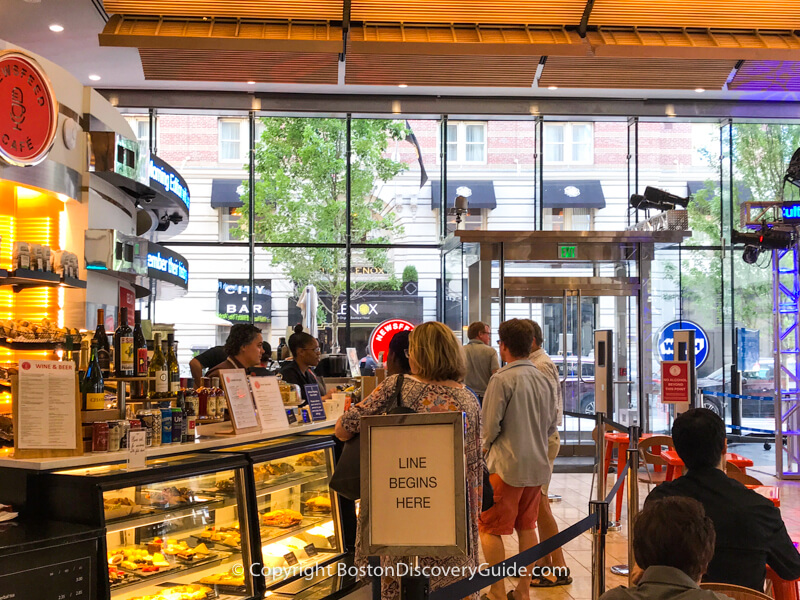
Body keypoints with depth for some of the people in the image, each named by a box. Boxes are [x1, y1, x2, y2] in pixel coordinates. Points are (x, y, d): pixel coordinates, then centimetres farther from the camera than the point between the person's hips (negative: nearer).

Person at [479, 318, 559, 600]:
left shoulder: (502, 379, -14)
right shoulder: (545, 380, 6)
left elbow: (490, 425, -13)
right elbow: (552, 425, 12)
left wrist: (486, 445, 6)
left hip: (507, 465, -7)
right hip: (537, 464, 7)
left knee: (489, 529, 3)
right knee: (527, 527, 16)